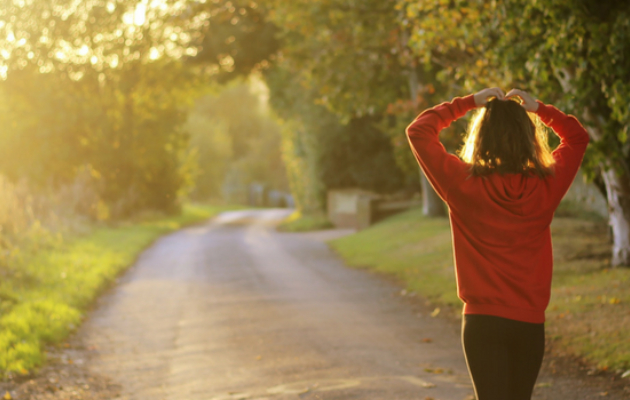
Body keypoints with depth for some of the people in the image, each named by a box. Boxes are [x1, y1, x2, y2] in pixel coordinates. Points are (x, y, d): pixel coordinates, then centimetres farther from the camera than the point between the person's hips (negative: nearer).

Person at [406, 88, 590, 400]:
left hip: (482, 319, -3)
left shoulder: (464, 184, -11)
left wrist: (468, 102, 2)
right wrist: (538, 108, 9)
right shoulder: (546, 187, -5)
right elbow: (577, 137, 14)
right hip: (530, 322, 3)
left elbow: (418, 131, 0)